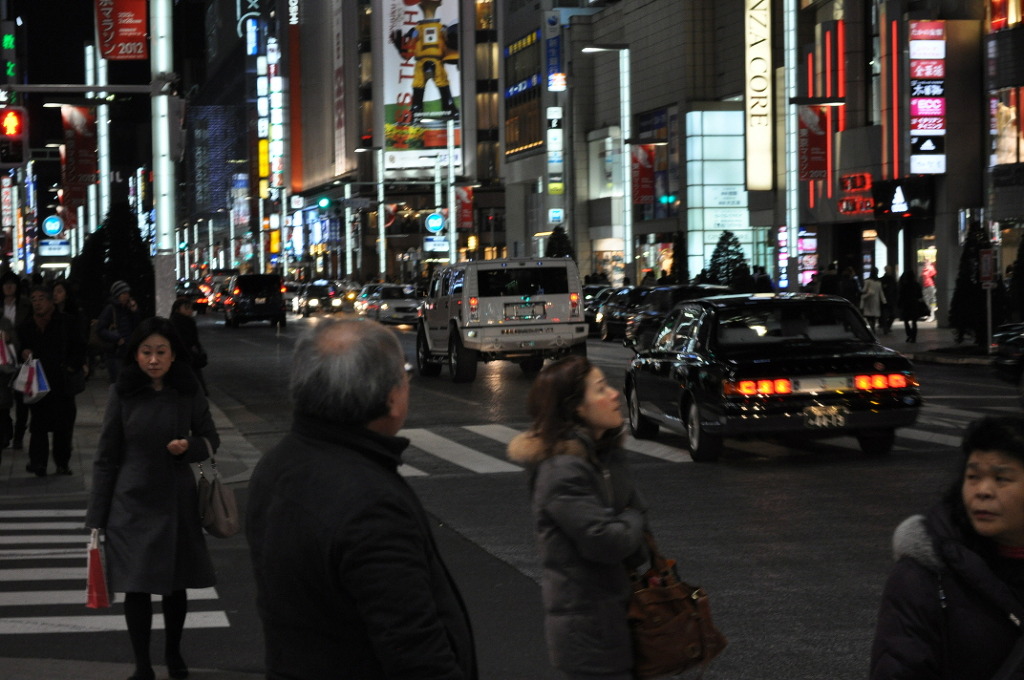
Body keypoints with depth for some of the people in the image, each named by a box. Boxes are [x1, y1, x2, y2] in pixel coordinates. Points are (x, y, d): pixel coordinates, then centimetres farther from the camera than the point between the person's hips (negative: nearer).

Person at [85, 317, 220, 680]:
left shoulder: (188, 392, -2)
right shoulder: (122, 393, -6)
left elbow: (211, 439, 9)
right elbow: (106, 458, -3)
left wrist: (189, 446, -15)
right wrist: (97, 517, -3)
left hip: (177, 501, 2)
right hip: (133, 503, -2)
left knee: (175, 584, 12)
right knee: (137, 586, -2)